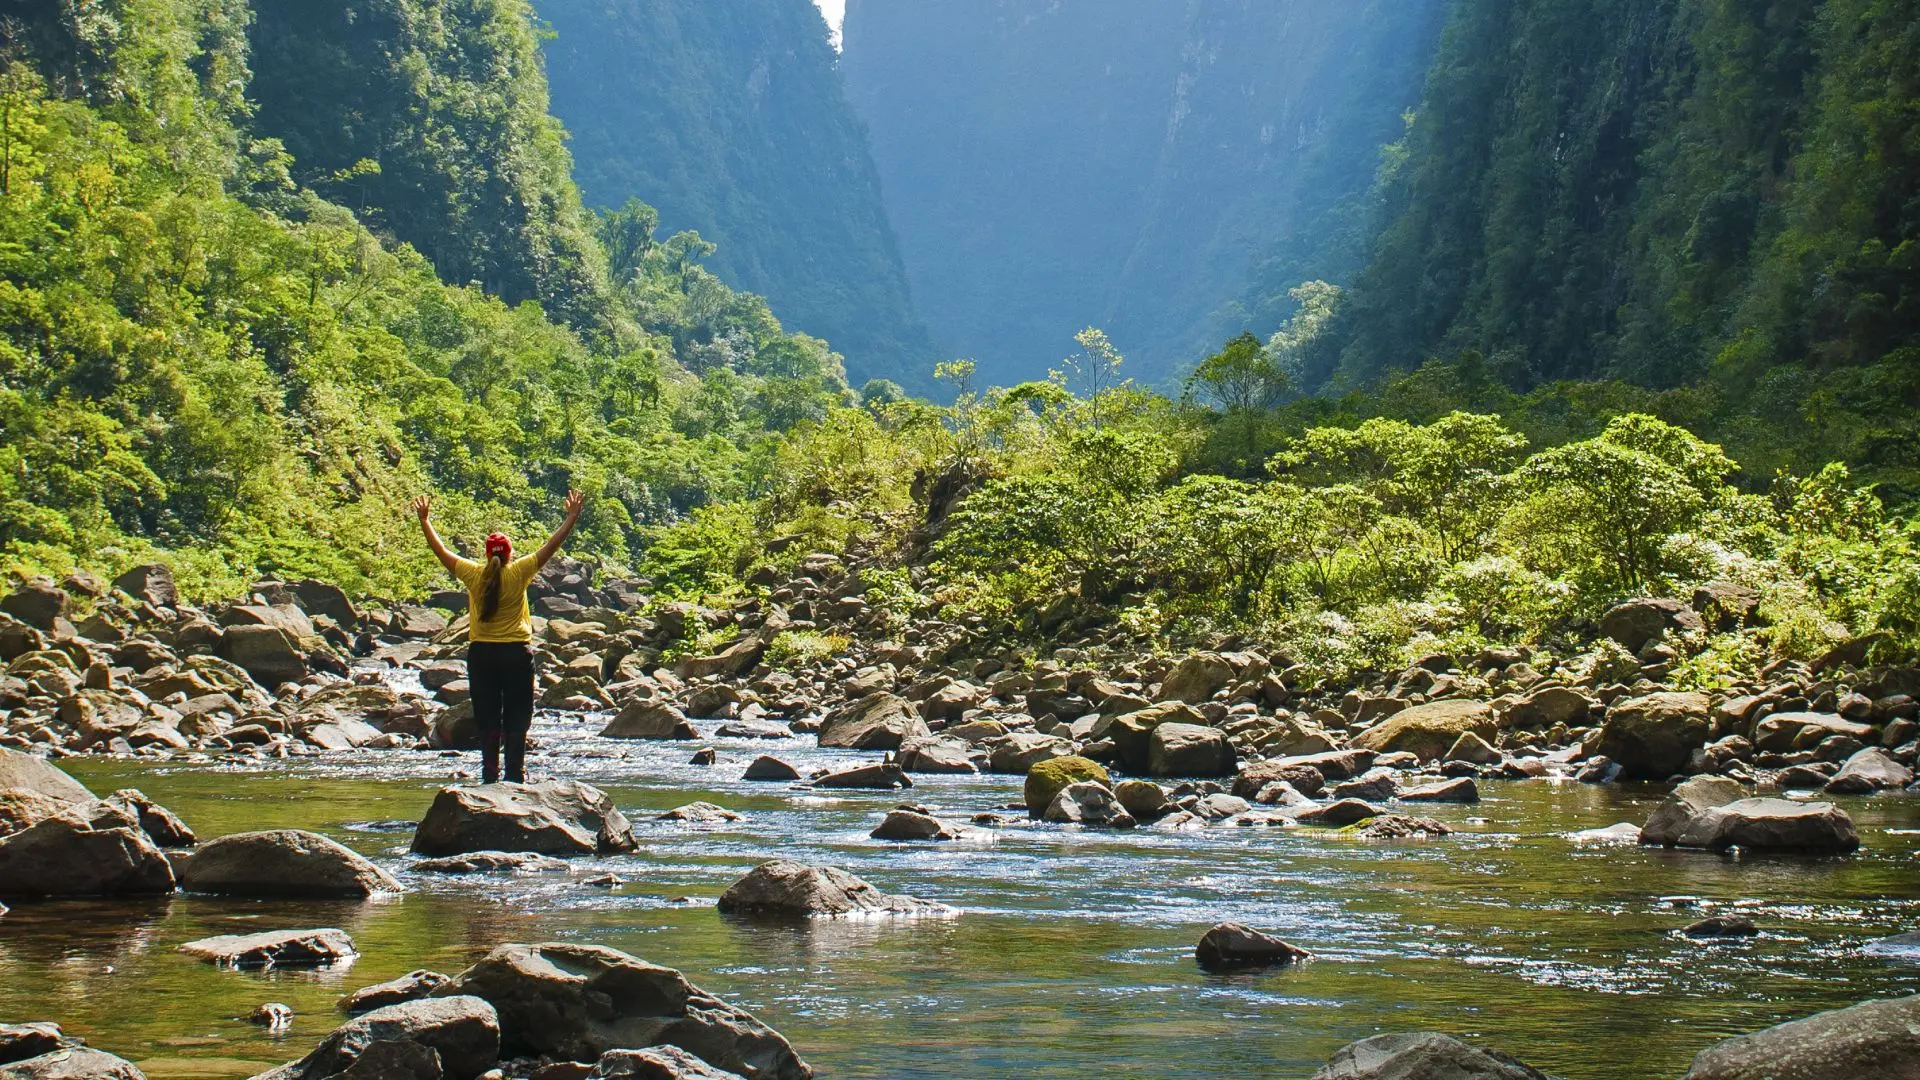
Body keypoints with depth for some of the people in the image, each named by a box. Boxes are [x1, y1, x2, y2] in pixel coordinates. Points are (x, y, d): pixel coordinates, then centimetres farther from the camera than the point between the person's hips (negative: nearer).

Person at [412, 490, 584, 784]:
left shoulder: (473, 574, -1)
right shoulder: (518, 573, -7)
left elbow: (441, 551, 11)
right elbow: (551, 546, -2)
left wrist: (425, 521, 23)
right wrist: (572, 517, 6)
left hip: (481, 653, 2)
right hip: (516, 653, -2)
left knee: (487, 718, 7)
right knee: (516, 717, 2)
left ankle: (490, 774, 5)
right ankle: (515, 774, -2)